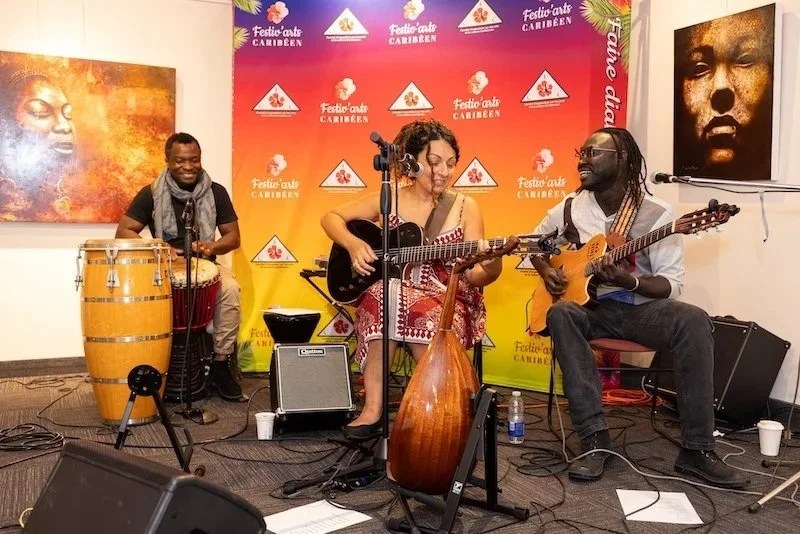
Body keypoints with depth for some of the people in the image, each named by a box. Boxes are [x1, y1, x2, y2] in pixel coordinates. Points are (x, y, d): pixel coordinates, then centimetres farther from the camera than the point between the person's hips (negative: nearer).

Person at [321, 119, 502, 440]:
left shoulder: (465, 207, 3)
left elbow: (472, 276, -2)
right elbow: (331, 217, 10)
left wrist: (491, 269, -26)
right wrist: (353, 244, -10)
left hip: (448, 301, -1)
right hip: (389, 293, 1)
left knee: (423, 317, -37)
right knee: (386, 295, -36)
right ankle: (374, 407, -30)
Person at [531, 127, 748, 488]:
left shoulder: (657, 213, -7)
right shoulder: (570, 208, 2)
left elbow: (672, 283, -9)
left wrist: (631, 282, -28)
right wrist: (547, 272, -1)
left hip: (642, 308, -1)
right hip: (590, 307, 2)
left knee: (694, 320, -32)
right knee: (560, 314, -33)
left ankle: (696, 449, -24)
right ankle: (595, 440, -31)